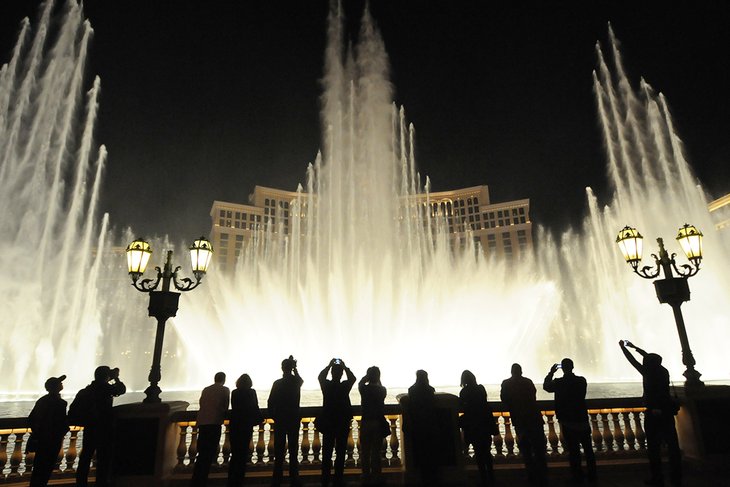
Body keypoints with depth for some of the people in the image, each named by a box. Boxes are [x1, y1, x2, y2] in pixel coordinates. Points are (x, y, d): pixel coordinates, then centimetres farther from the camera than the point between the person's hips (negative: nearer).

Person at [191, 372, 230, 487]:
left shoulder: (205, 390, 15)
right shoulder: (225, 390, 3)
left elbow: (201, 404, 14)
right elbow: (225, 407, 1)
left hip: (202, 423, 5)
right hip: (214, 423, -5)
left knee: (202, 452, 14)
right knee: (210, 453, 0)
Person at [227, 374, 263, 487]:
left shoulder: (234, 392, -1)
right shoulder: (251, 392, -7)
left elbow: (234, 408, 4)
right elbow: (255, 408, -7)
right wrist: (260, 418, 8)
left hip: (234, 425, 3)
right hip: (246, 426, -3)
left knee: (235, 454, 12)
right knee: (243, 453, 7)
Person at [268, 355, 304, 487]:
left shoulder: (277, 383, -8)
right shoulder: (297, 382, -3)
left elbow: (271, 402, -9)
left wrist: (273, 416, 4)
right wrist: (294, 368, 15)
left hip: (279, 420, -1)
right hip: (294, 420, 1)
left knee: (279, 451, 7)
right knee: (293, 450, 6)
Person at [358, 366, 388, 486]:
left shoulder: (364, 389, -8)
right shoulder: (382, 390, -5)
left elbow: (360, 383, 15)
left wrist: (367, 376, 10)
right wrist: (377, 381, 10)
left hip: (366, 423, -1)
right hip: (379, 422, 1)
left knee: (365, 452, 8)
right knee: (376, 451, 9)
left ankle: (366, 477, 12)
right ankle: (376, 477, 14)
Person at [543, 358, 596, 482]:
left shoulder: (558, 382, -13)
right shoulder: (582, 381, -7)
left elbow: (546, 386, 5)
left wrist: (551, 372, 10)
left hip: (568, 423, -2)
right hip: (583, 421, 2)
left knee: (573, 450, 8)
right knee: (588, 449, 17)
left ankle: (578, 476, 16)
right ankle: (592, 475, 26)